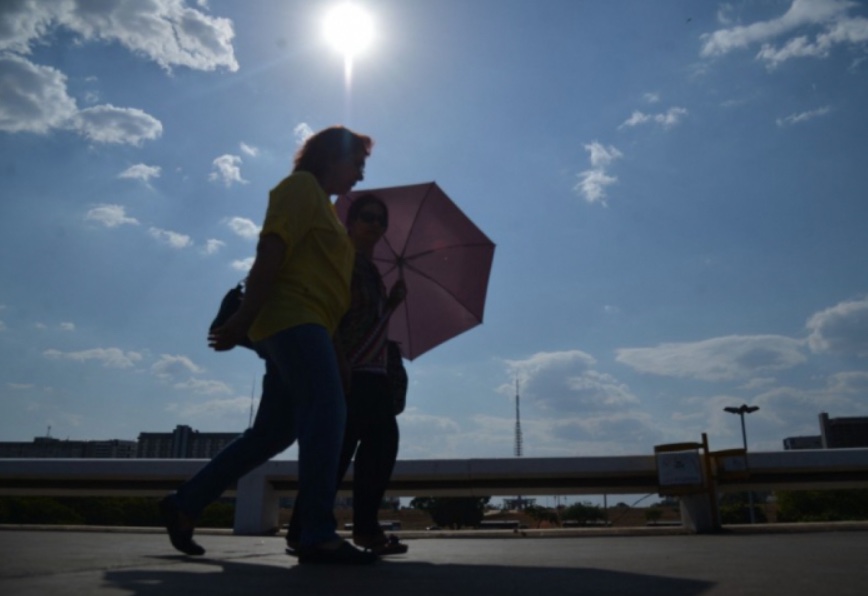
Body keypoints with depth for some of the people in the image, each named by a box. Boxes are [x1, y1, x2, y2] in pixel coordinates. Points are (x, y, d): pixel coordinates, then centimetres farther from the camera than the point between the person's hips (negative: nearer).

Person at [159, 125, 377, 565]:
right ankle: (318, 535, -20)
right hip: (295, 318, -10)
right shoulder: (302, 185, 0)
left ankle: (184, 505, 17)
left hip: (296, 325, 10)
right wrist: (245, 317, -21)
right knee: (326, 413, -18)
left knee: (273, 432, 9)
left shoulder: (319, 203, 29)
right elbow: (271, 250, -13)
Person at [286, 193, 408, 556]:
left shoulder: (372, 270, 24)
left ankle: (366, 527, 7)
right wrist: (338, 362, -23)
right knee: (342, 443, -13)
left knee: (382, 441, 2)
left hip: (372, 372, 9)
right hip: (345, 369, -9)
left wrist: (392, 302, 10)